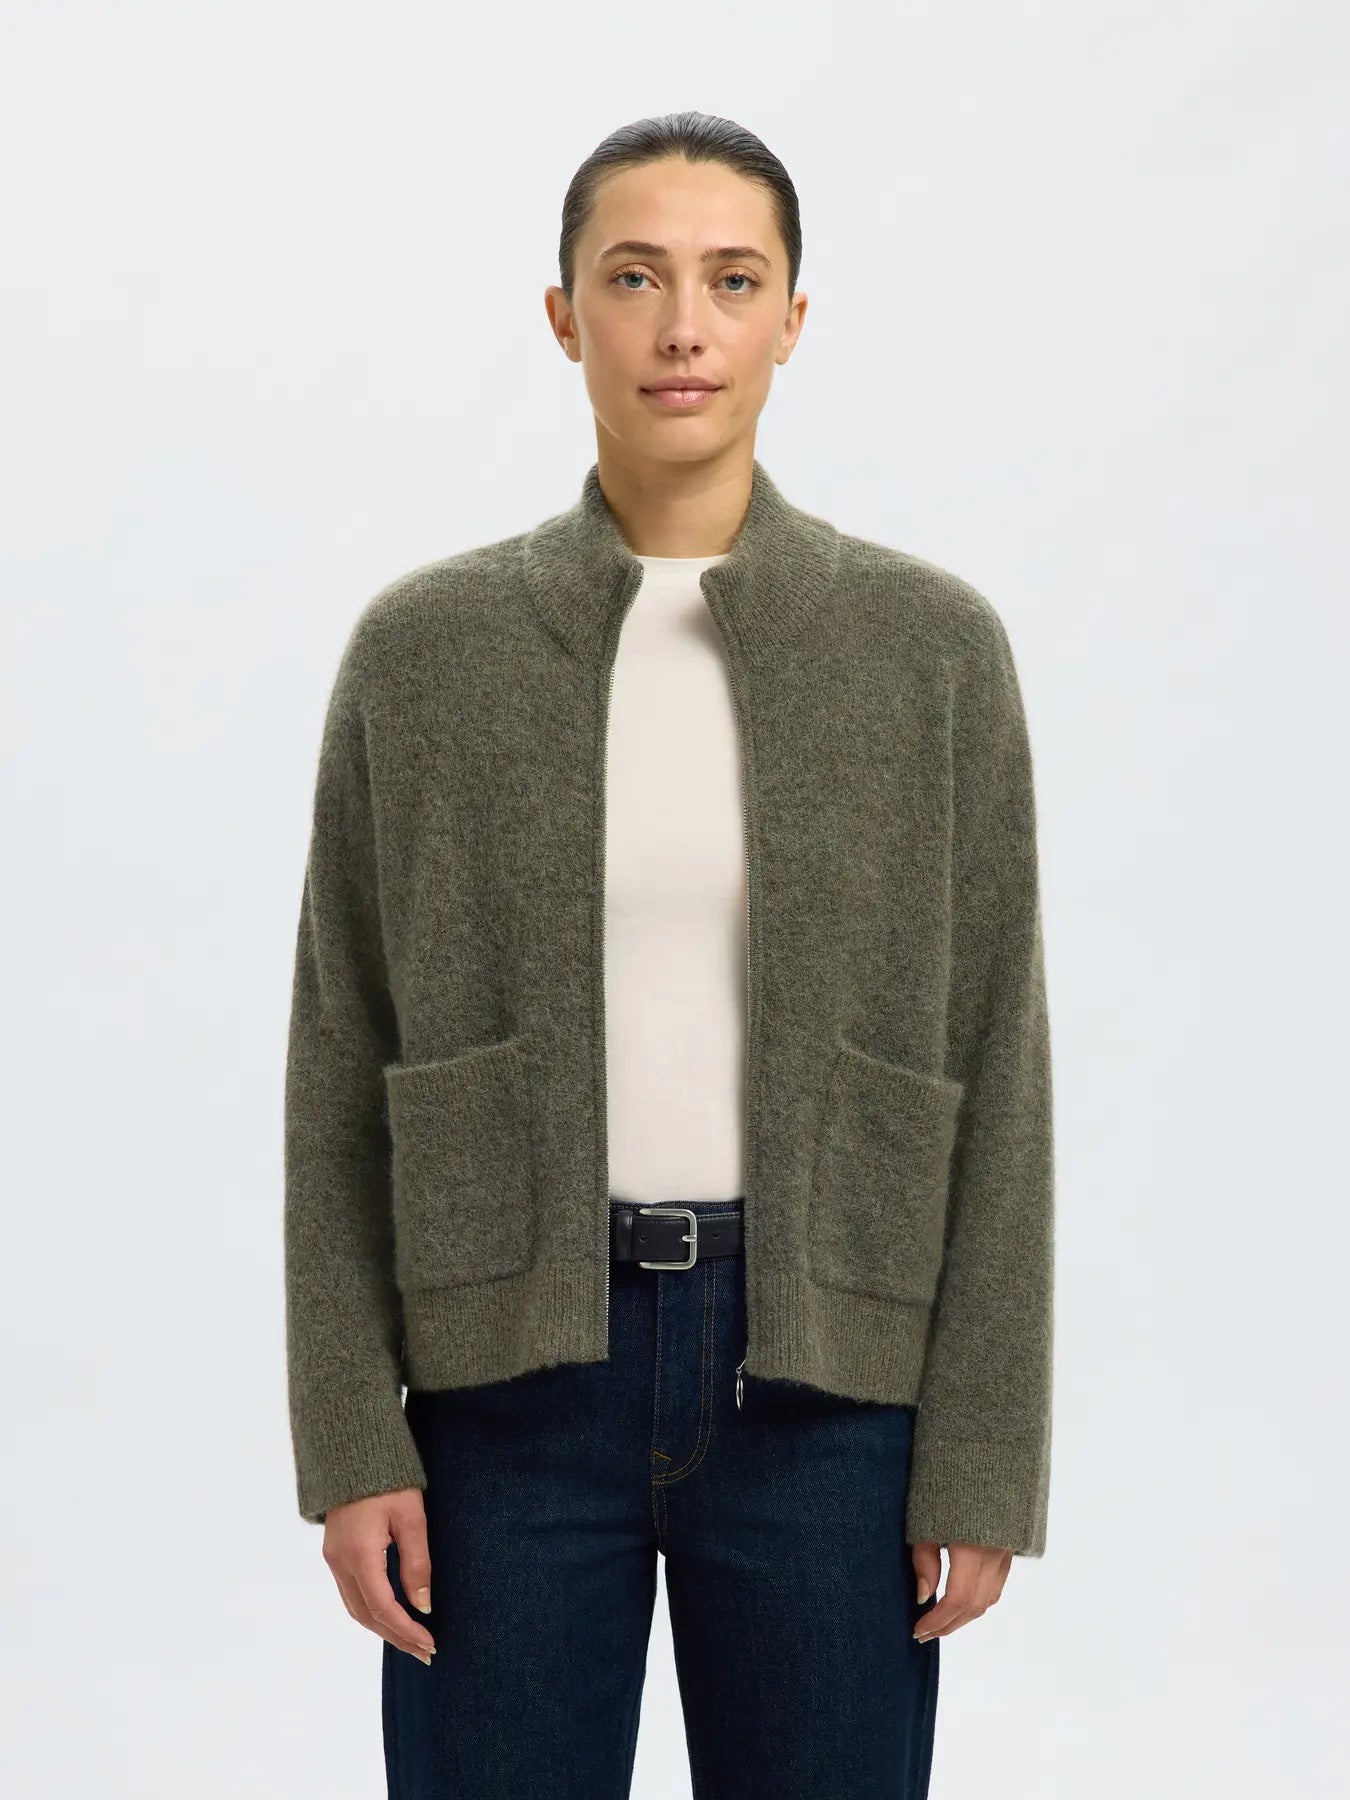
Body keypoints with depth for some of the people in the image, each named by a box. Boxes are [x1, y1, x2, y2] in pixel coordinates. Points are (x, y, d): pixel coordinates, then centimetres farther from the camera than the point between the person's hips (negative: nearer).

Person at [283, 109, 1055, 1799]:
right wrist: (348, 1439, -3)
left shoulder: (931, 642, -1)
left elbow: (994, 1068, 0)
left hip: (821, 1374, 0)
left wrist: (982, 1455, -3)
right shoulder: (421, 644, 0)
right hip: (513, 1363, 0)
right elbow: (341, 1069, 2)